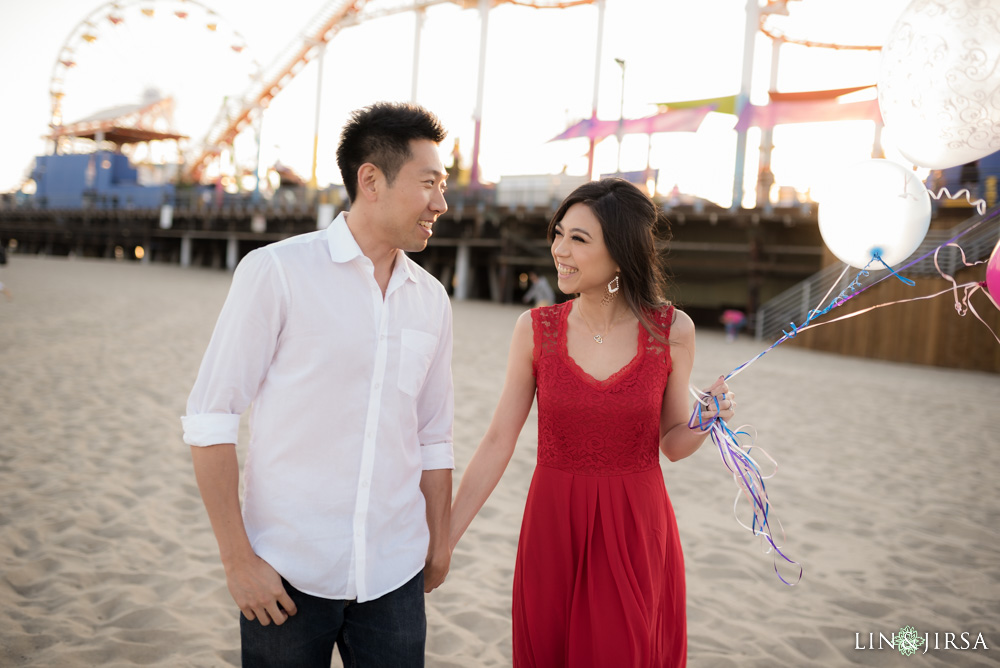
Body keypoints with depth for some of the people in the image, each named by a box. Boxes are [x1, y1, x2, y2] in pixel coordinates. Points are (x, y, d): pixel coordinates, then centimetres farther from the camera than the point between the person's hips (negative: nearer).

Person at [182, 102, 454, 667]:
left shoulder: (432, 300, 6)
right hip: (287, 575, -3)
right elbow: (210, 418, -8)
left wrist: (439, 544, 14)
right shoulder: (276, 271, -8)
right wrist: (237, 558, -10)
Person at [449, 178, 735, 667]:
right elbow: (498, 442, -2)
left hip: (637, 535, 0)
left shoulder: (671, 331, -6)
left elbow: (672, 445, 5)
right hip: (552, 531, 1)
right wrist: (442, 539, -3)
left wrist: (707, 421, -16)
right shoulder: (536, 329, -6)